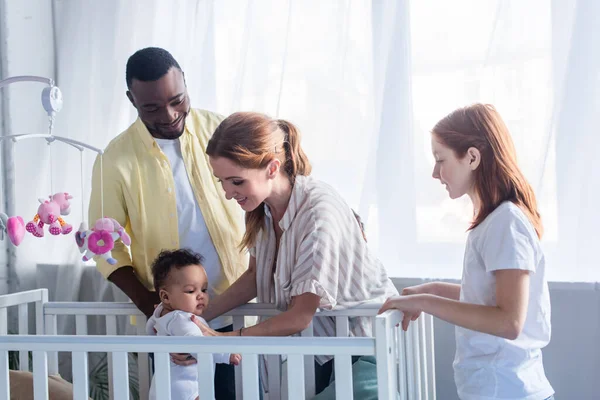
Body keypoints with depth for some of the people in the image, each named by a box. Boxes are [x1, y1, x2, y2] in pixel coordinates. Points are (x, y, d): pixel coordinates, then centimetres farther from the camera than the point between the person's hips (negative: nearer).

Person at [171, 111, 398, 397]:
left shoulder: (318, 213, -30)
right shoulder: (262, 205, -7)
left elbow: (300, 316, -25)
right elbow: (255, 276, 5)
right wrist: (199, 316, -7)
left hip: (363, 332, -6)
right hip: (320, 335, 6)